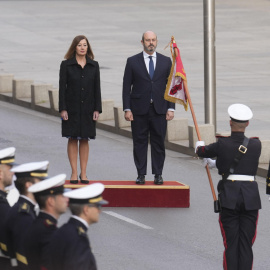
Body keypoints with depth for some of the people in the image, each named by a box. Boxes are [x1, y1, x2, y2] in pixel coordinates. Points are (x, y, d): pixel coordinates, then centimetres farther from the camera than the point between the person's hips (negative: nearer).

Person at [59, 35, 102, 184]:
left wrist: (97, 109, -1)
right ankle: (74, 173, 5)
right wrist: (63, 109, -9)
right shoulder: (66, 65, -1)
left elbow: (97, 88, 6)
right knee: (73, 139, 1)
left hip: (87, 109, 2)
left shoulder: (93, 65, 5)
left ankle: (83, 173, 9)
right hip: (72, 108, -2)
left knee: (84, 140, 4)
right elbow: (62, 87, -2)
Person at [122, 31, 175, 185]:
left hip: (159, 109, 1)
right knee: (140, 143, 2)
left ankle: (158, 174, 10)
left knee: (159, 143, 3)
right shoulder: (133, 62, 3)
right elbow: (127, 87, 2)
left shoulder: (166, 61, 8)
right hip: (139, 109, -1)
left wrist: (171, 108, 1)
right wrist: (127, 109, -5)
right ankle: (141, 174, 7)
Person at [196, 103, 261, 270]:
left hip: (229, 197, -1)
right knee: (246, 244, 4)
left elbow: (202, 151, 11)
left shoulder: (223, 144, -7)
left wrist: (199, 145, 38)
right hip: (251, 197, 1)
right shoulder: (256, 145, -1)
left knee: (231, 244, 4)